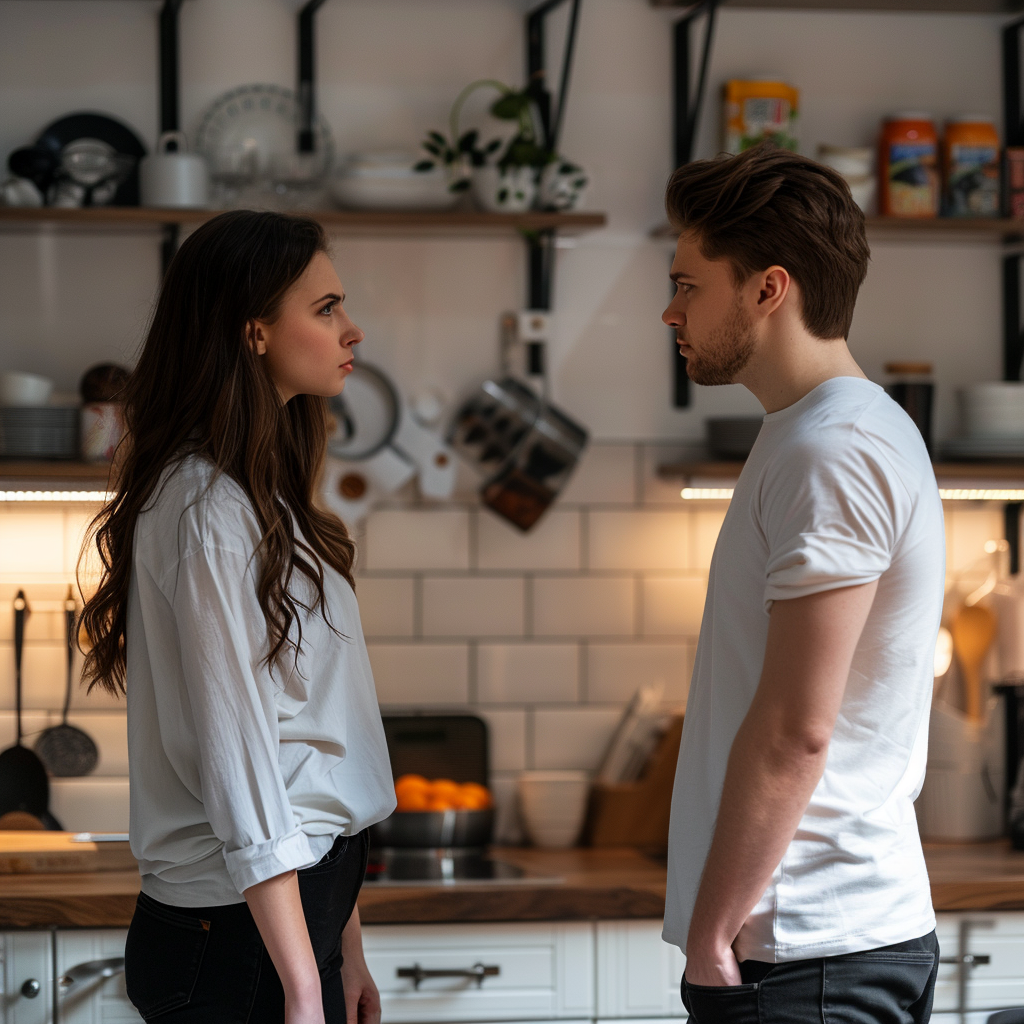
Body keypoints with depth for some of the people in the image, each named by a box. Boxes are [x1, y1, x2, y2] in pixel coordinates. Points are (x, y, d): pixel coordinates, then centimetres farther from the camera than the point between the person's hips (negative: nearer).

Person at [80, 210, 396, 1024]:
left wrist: (342, 947, 17)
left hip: (298, 900, 9)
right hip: (239, 928, -9)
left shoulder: (259, 500, 15)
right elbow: (236, 754, -19)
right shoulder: (208, 513, -15)